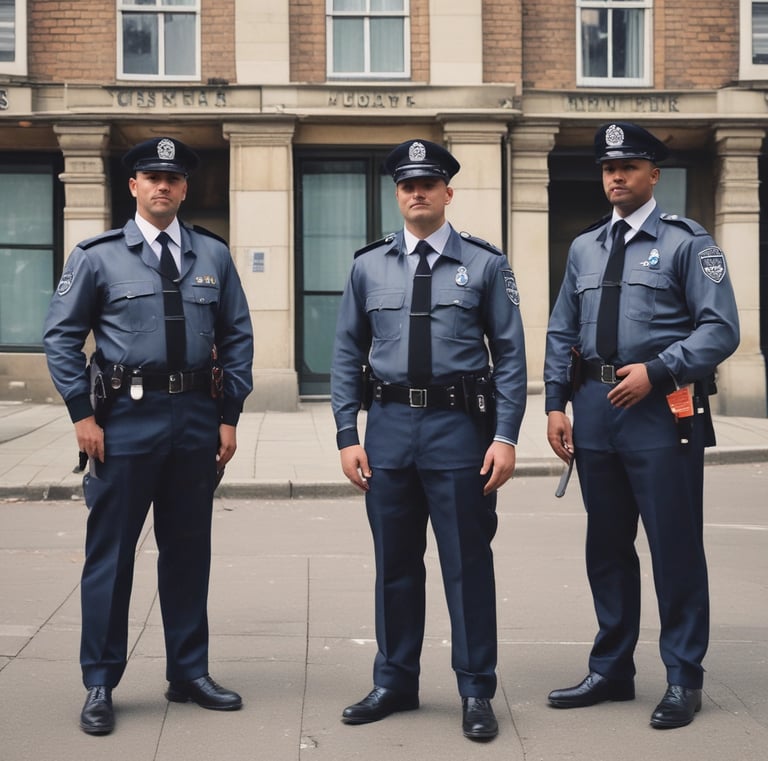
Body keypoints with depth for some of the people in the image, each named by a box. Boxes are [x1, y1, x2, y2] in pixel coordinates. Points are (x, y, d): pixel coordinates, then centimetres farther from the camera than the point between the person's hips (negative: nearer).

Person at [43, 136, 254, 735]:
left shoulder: (213, 256, 8)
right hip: (127, 417, -3)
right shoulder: (98, 257, 0)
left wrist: (229, 416, 3)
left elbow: (237, 338, 10)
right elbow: (61, 337, 0)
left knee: (189, 550, 12)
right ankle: (100, 684, 12)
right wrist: (83, 414, -7)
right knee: (110, 551, 1)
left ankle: (189, 673, 24)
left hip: (197, 417, 3)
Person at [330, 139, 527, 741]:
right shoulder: (368, 266, 8)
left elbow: (510, 354, 0)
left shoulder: (485, 264, 1)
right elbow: (347, 356, 9)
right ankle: (395, 684, 25)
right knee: (395, 565, 11)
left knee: (468, 564, 2)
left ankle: (477, 692, 14)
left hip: (459, 428, -2)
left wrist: (506, 437, -8)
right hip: (390, 427, 3)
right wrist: (347, 436, 2)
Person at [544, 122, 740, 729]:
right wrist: (556, 405, 5)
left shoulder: (687, 242, -1)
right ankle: (611, 671, 25)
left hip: (662, 410, -5)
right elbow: (562, 334, 15)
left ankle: (684, 679, 11)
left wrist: (655, 370, -18)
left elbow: (720, 329, -9)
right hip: (595, 410, 5)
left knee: (675, 547, -1)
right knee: (607, 547, 13)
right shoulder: (584, 248, 15)